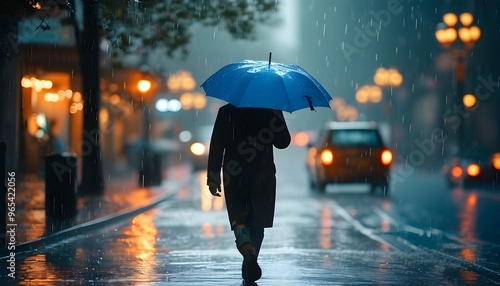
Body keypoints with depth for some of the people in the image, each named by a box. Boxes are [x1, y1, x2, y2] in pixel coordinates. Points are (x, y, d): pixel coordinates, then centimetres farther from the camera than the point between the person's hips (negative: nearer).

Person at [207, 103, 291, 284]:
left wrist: (213, 178, -3)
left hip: (234, 178, 0)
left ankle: (248, 252, -26)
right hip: (263, 177, 0)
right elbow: (283, 142, 5)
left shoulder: (226, 112, -1)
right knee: (257, 224, 12)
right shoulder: (270, 111, -2)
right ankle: (248, 272, 8)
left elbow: (216, 146, -4)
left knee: (239, 220, 8)